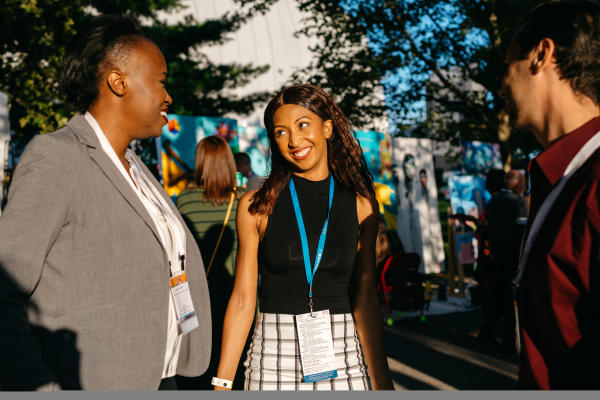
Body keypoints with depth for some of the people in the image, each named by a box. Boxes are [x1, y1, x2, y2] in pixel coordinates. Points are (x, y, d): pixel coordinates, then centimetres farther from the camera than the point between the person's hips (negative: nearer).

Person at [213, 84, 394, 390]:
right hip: (274, 360, -1)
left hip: (344, 357, 1)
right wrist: (222, 383, -3)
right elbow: (242, 299, 0)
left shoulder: (360, 204, 2)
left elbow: (365, 299, 4)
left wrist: (381, 380, 2)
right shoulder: (256, 206, -1)